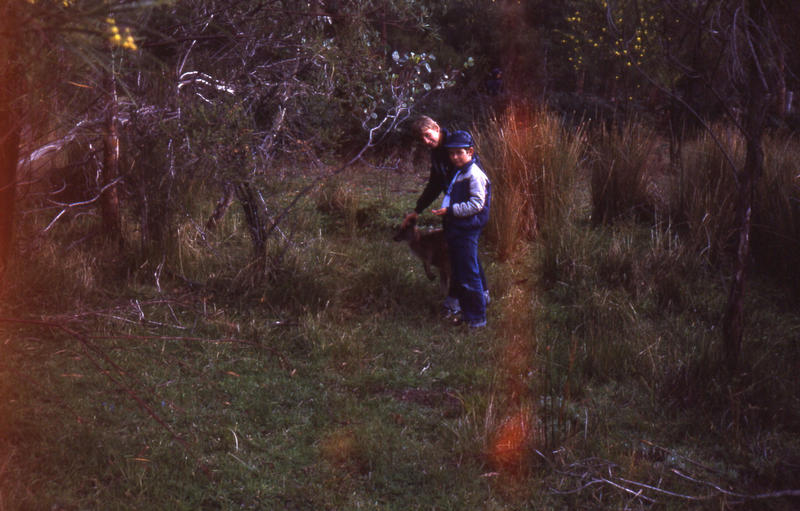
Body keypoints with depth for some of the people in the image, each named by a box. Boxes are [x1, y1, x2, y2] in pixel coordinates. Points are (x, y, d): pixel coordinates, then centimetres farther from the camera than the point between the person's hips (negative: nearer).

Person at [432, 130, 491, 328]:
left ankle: (478, 317, 2)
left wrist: (450, 210, -19)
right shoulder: (458, 173, 16)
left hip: (467, 232, -10)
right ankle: (466, 313, 25)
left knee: (469, 275, -6)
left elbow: (476, 205, -20)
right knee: (458, 276, 15)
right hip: (455, 230, 10)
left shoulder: (475, 175, -14)